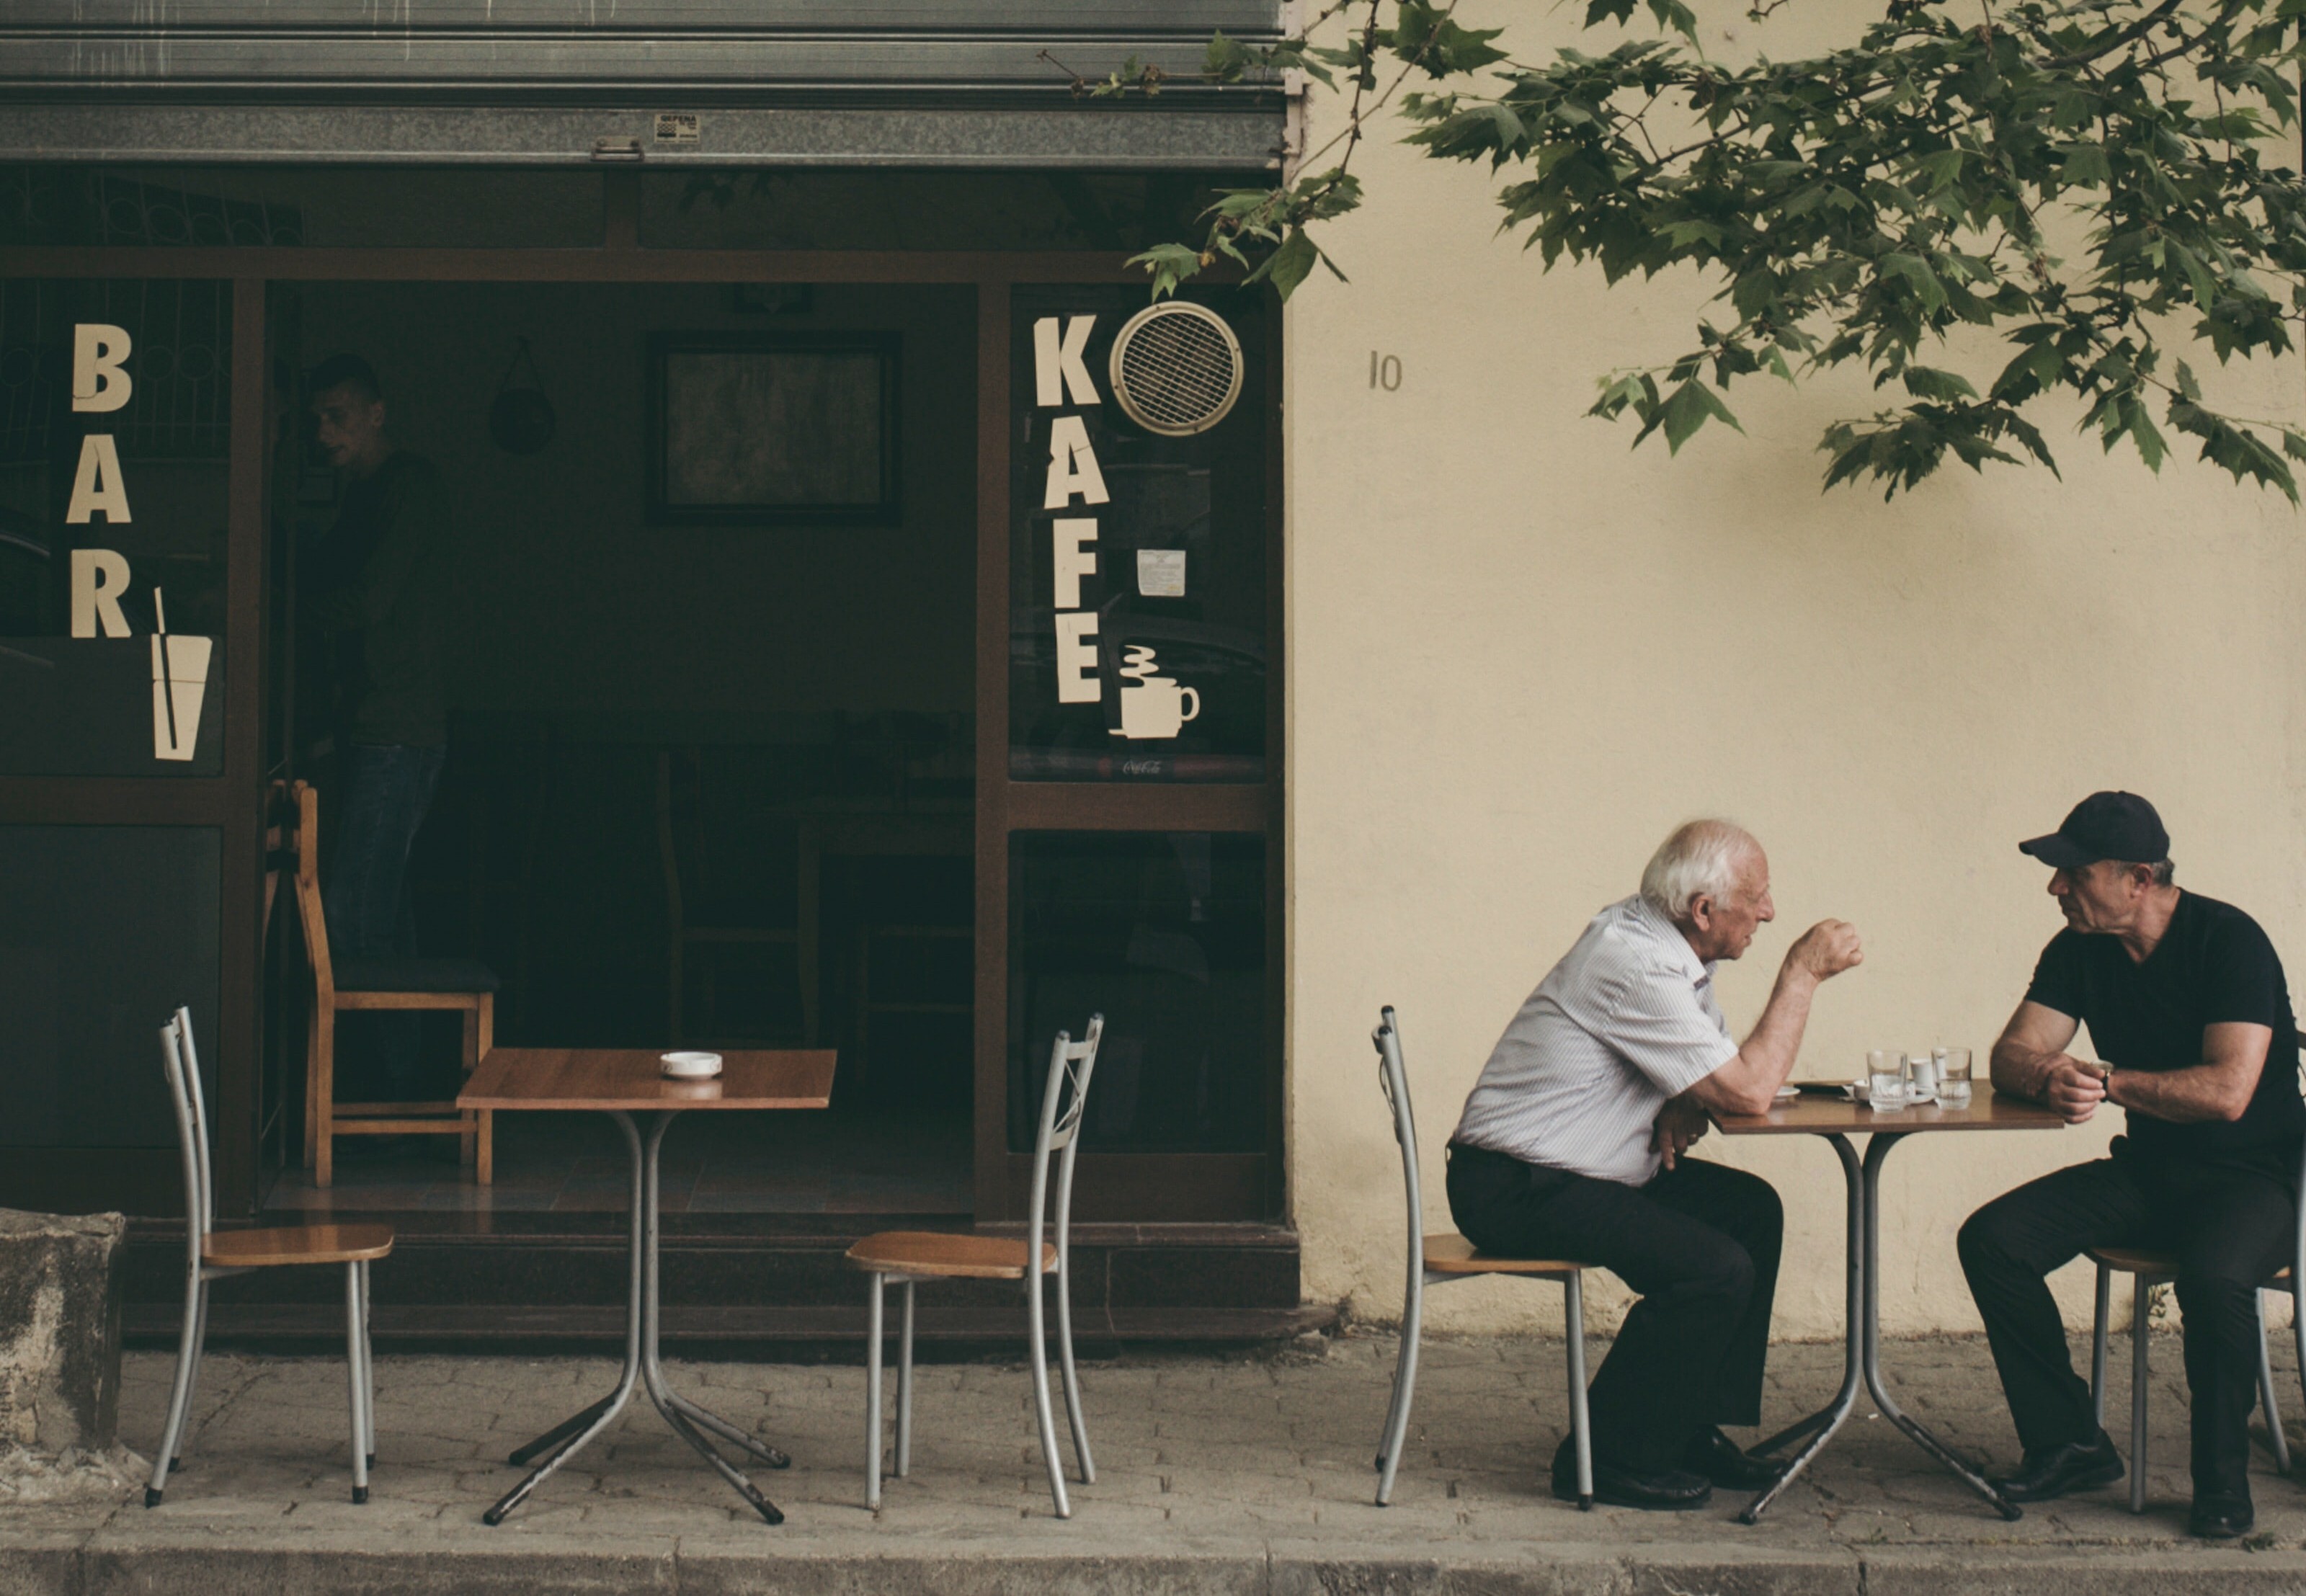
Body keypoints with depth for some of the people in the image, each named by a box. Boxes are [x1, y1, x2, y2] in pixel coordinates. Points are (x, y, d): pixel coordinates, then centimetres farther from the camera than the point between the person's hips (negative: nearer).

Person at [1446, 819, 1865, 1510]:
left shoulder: (1666, 942, 8)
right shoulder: (1635, 966, -24)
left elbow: (1725, 1070, 18)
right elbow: (1750, 1091, -23)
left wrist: (1682, 1109, -5)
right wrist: (1802, 975, -15)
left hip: (1567, 1169, 11)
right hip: (1515, 1189, -11)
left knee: (1753, 1210, 8)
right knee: (1716, 1269, -21)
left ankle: (1695, 1429, 13)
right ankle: (1608, 1457, -8)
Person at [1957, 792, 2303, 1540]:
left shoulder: (2230, 940, -17)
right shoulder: (2079, 950, 3)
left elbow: (2227, 1092, -26)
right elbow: (2011, 1055, 1)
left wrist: (2106, 1081, -18)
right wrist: (2049, 1076, -24)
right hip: (2146, 1170, 7)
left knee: (2213, 1275, -39)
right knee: (1992, 1239, -15)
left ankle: (2222, 1479, -16)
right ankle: (2069, 1443, -4)